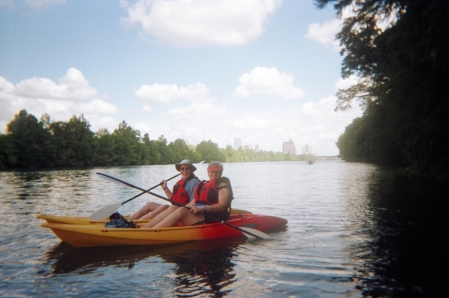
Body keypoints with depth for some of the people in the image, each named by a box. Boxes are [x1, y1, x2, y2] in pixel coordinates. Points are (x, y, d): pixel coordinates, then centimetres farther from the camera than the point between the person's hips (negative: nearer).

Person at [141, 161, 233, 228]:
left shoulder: (223, 186, -1)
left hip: (212, 218, -7)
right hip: (198, 214, 7)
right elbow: (196, 201, 20)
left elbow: (222, 206, -16)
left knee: (181, 211, -28)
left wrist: (202, 208, -27)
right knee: (173, 208, -14)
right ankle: (143, 229, -25)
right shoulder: (204, 185, 23)